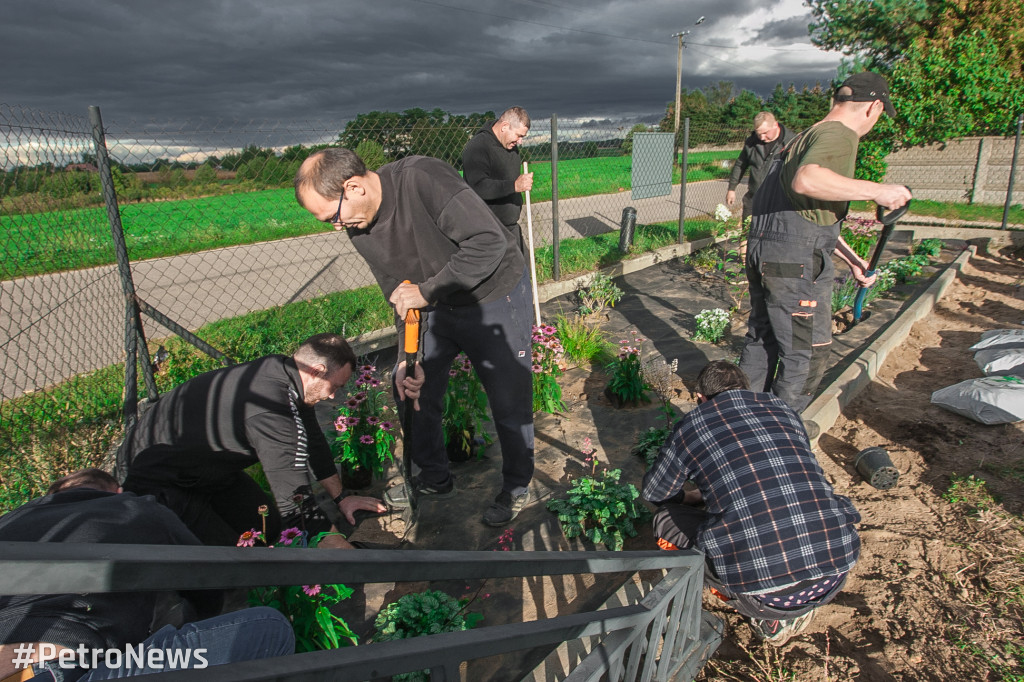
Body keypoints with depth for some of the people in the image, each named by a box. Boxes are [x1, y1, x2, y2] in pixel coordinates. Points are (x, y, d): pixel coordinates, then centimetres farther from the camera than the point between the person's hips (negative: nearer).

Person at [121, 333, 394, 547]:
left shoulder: (282, 371, -8)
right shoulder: (270, 412, -37)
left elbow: (313, 441, 6)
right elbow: (295, 500, -34)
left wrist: (340, 498, 11)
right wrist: (339, 547, -23)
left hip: (205, 467, 9)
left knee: (269, 524, 7)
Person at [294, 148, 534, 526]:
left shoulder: (423, 178, -30)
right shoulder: (359, 229, -6)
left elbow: (489, 242, -34)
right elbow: (397, 293, 3)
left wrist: (427, 291, -30)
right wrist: (407, 356, -6)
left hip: (495, 299, -7)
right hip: (436, 308, 7)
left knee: (509, 403, 3)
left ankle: (516, 488, 29)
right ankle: (435, 478, 36)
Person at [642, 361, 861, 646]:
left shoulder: (692, 425, 4)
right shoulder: (783, 409, 15)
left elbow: (654, 493, 19)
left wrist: (690, 497, 42)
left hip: (764, 589, -5)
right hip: (837, 575, 5)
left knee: (667, 521, 15)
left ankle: (768, 616, 13)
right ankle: (796, 609, 20)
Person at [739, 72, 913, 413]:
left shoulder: (809, 135, 22)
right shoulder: (839, 136, -10)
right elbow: (806, 180, -34)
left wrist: (851, 259, 26)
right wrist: (875, 190, -25)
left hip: (762, 250, 10)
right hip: (795, 260, -10)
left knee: (761, 339, 20)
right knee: (807, 353, 3)